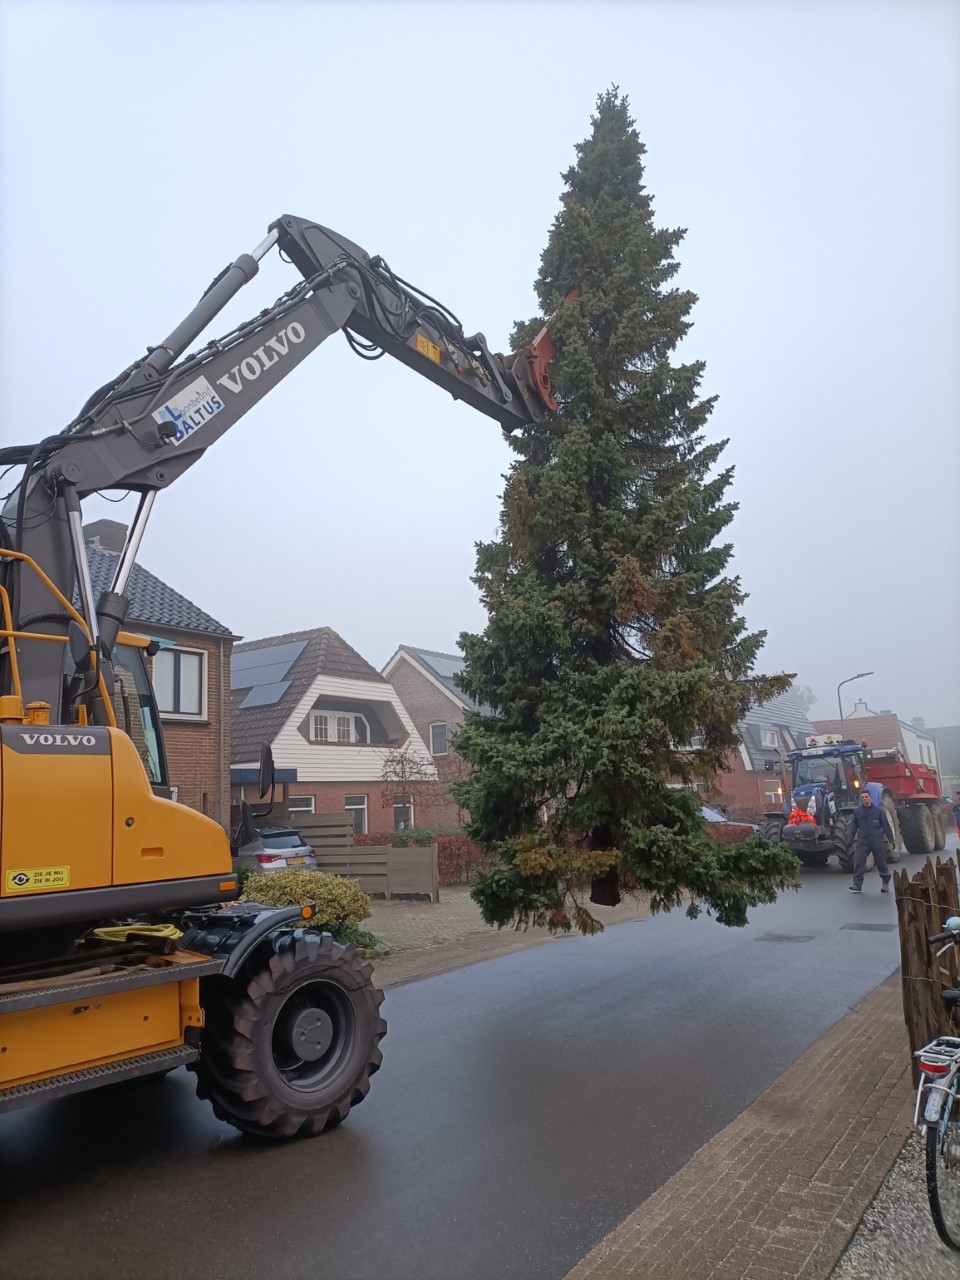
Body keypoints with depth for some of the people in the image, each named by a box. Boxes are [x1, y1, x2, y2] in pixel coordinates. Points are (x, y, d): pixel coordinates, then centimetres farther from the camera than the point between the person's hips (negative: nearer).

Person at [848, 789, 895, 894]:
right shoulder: (857, 811, 3)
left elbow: (886, 826, 1)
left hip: (876, 841, -1)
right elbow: (854, 827, 11)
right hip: (862, 841, 1)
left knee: (881, 862, 10)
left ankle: (886, 882, 30)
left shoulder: (878, 810, -2)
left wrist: (891, 840, 0)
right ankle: (857, 884, -5)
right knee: (858, 862, -8)